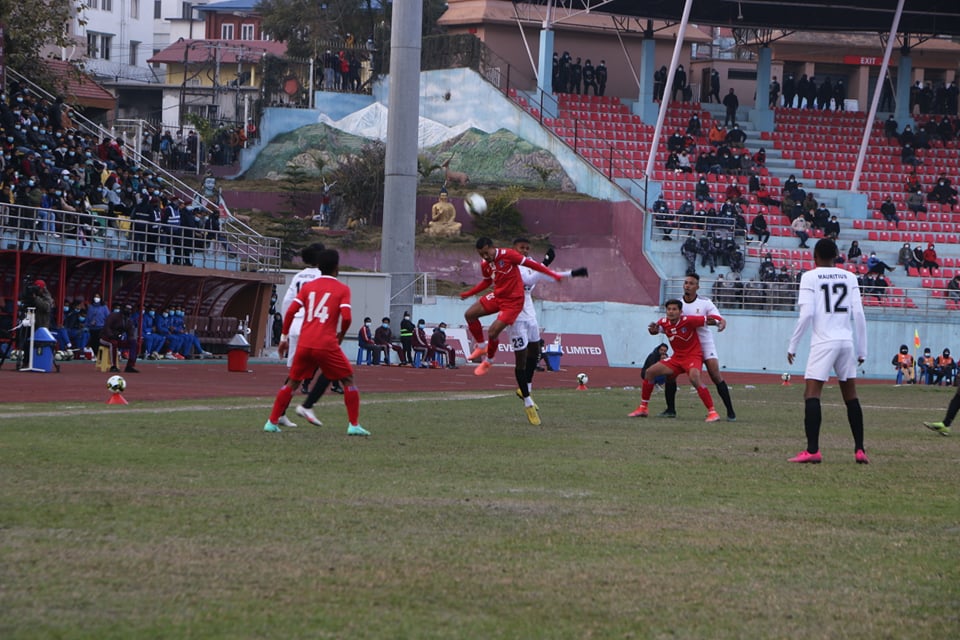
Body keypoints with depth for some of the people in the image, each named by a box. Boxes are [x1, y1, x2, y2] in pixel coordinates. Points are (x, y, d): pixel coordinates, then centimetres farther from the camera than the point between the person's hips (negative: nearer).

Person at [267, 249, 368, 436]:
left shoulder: (308, 286, 12)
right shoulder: (342, 289, 2)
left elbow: (290, 312, 4)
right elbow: (346, 317, -10)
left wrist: (284, 337, 11)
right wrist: (340, 336, 9)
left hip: (304, 344, 3)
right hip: (327, 344, -3)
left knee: (292, 382, 18)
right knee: (348, 380, 12)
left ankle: (272, 422, 13)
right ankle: (354, 425, 5)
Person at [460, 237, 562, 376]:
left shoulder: (507, 255, -20)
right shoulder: (484, 264, 1)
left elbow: (530, 263, -16)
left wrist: (552, 274, -18)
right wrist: (468, 293, 17)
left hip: (512, 301, -7)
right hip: (497, 296, 7)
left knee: (493, 332, -13)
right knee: (469, 315, 1)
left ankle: (489, 361, 14)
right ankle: (481, 346, 20)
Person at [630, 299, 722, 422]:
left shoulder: (688, 321, -20)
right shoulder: (664, 323, -5)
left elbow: (711, 319, -12)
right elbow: (654, 330, 16)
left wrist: (714, 321, -32)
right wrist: (652, 329, -5)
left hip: (693, 356, -7)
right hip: (677, 358, 7)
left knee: (694, 378, -35)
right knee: (650, 372, 2)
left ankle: (712, 412, -30)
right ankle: (643, 408, 15)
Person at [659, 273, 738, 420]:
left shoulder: (705, 303, -8)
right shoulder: (677, 304, 0)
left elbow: (719, 319, -15)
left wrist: (721, 323, -39)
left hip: (705, 342, -3)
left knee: (716, 375, -14)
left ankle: (730, 411, -8)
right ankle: (670, 410, 9)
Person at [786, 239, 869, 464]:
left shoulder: (810, 277, -1)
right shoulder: (849, 278, 9)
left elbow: (806, 314, -9)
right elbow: (859, 314, 4)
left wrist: (792, 346, -2)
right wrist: (862, 350, 10)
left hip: (823, 342, -4)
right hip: (847, 341, 4)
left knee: (812, 394, -6)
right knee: (851, 396, 13)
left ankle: (812, 450, -17)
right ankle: (860, 450, 12)